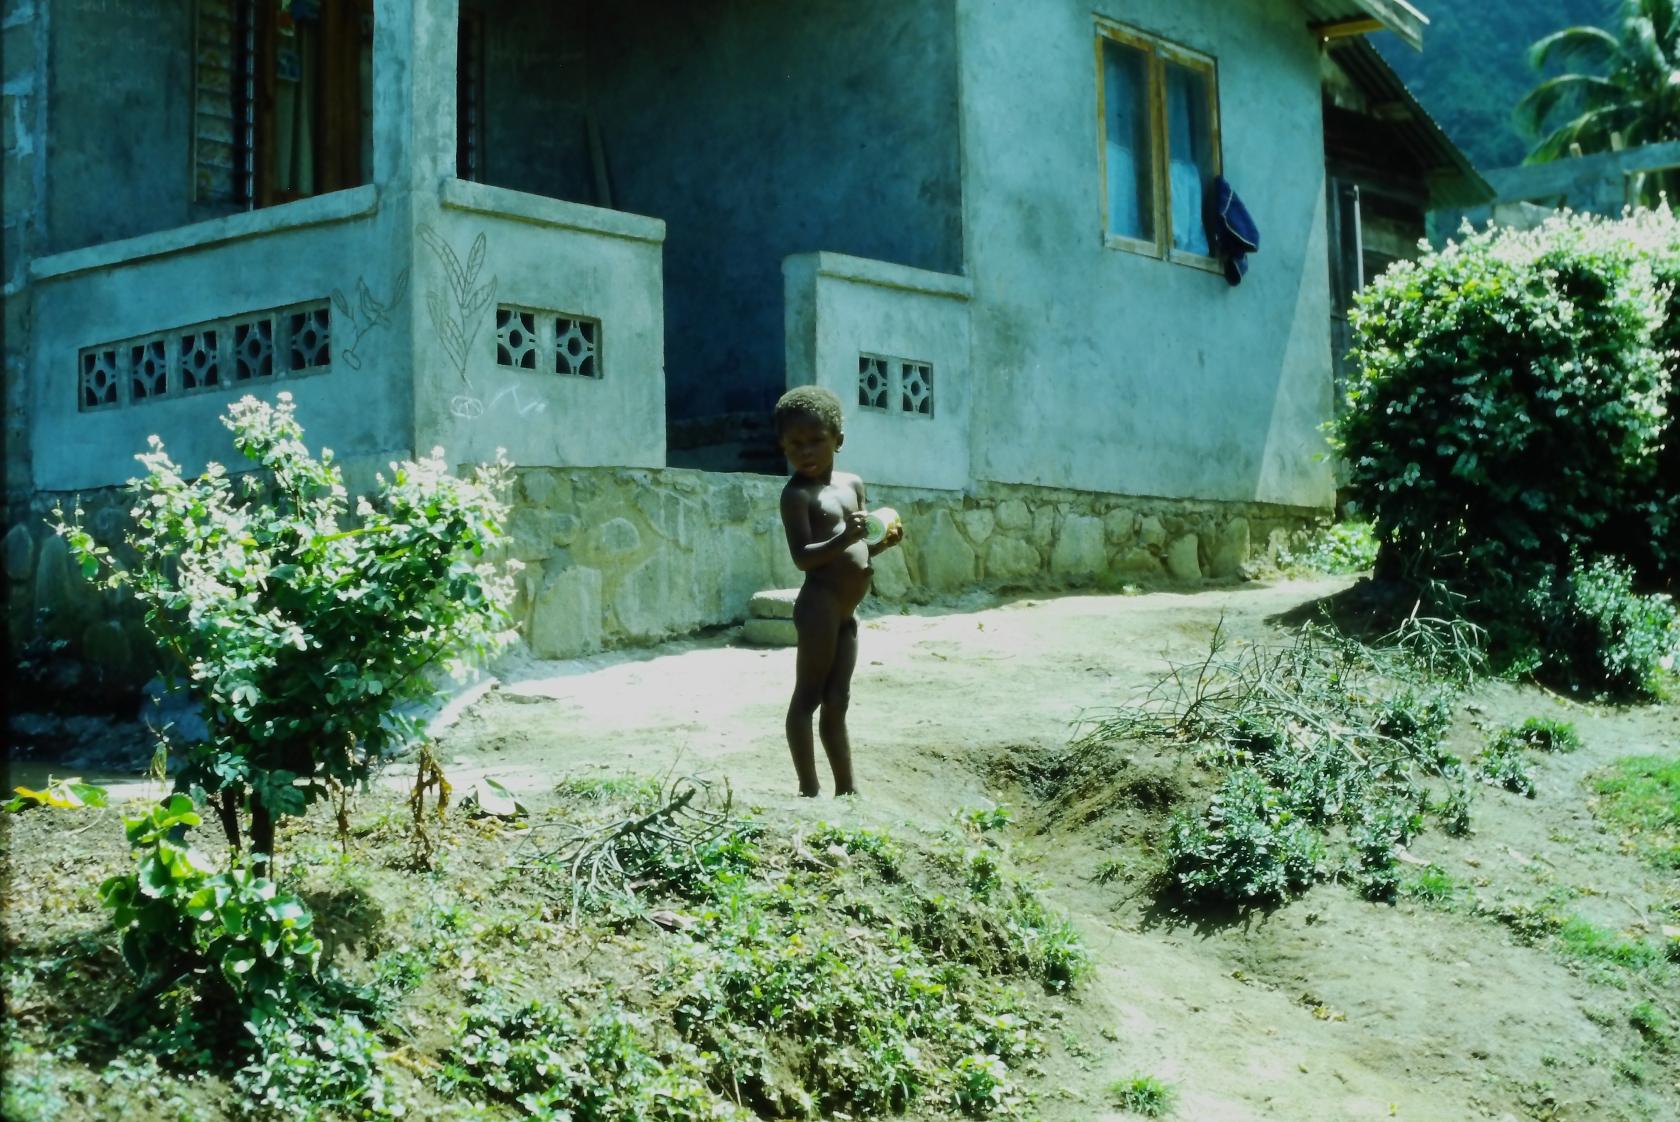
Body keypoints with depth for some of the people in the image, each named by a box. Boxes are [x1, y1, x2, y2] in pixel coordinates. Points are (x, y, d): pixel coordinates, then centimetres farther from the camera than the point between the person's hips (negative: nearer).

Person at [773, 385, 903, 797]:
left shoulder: (852, 484, 12)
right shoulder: (797, 494, -11)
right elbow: (803, 557, -19)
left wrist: (883, 542, 2)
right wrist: (844, 538, -33)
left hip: (846, 611, 8)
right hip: (820, 606, -8)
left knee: (837, 701, 13)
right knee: (808, 696, -4)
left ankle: (847, 789, 19)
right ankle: (810, 790, -1)